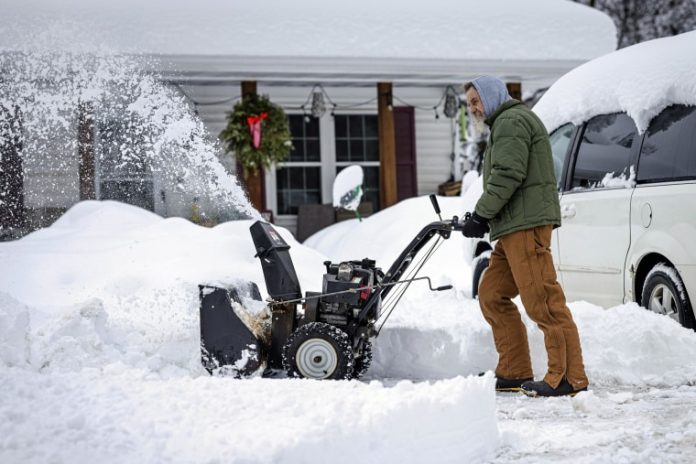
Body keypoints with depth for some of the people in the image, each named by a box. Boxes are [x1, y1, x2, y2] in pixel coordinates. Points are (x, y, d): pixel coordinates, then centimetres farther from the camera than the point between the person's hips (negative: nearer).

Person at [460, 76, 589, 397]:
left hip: (526, 225, -11)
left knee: (541, 300, -13)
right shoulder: (505, 124, 29)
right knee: (491, 296, 11)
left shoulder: (511, 121, -6)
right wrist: (483, 218, 15)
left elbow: (508, 175, -17)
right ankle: (514, 374, 13)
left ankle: (569, 377, -14)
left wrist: (480, 216, -13)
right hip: (516, 226, 11)